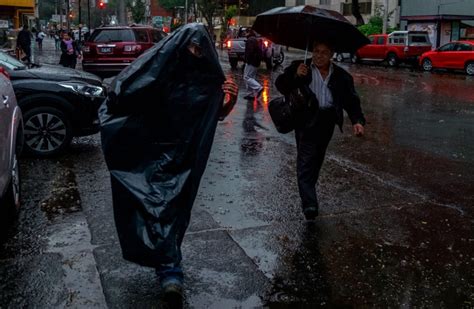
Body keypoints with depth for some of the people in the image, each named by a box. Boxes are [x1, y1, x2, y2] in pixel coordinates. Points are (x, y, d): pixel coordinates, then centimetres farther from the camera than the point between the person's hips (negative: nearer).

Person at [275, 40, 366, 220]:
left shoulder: (341, 76, 8)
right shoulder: (300, 68, 2)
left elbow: (351, 101, 5)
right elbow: (280, 85, -1)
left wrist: (357, 121, -12)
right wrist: (295, 76, -19)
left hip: (327, 122, 4)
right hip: (307, 120, -3)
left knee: (316, 160, 16)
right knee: (306, 161, -13)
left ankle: (308, 196, 35)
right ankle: (310, 205, -18)